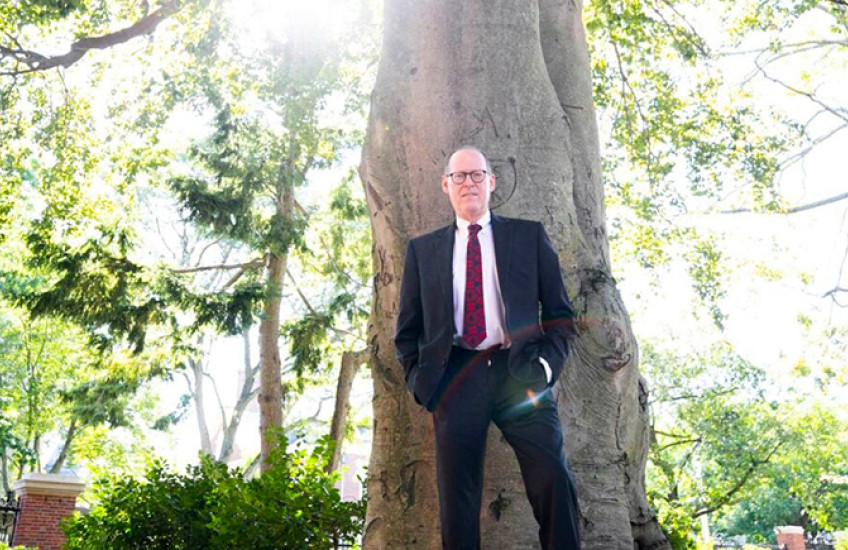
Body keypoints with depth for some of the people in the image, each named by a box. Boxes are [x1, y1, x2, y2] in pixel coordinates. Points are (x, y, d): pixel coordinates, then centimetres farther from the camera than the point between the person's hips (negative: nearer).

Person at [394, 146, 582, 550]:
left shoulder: (529, 236, 13)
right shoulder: (423, 249, 17)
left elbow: (560, 312, 12)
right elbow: (407, 328, 18)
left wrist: (546, 364, -3)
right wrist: (419, 377, 3)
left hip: (519, 373, -1)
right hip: (455, 378, 1)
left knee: (554, 483, -11)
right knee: (457, 499, 1)